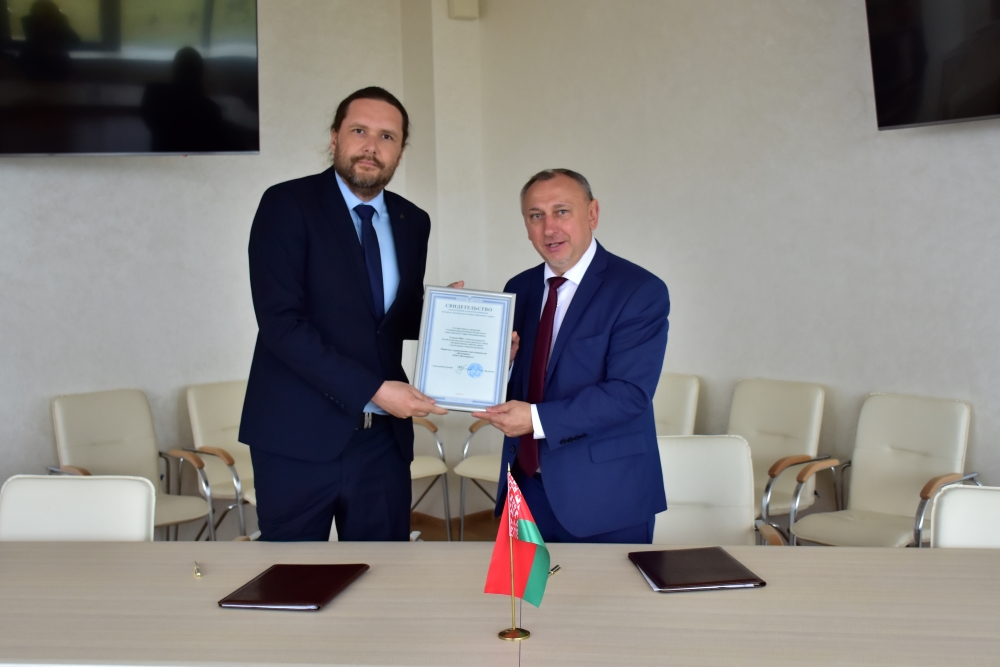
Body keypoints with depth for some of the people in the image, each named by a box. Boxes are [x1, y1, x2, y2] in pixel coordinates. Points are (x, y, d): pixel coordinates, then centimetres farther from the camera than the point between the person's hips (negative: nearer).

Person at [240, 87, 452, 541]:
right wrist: (372, 390, -20)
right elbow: (280, 321, -17)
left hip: (383, 436, 5)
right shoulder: (287, 205, -7)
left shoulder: (412, 223, 9)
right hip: (299, 435, -5)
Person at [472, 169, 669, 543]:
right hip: (528, 487, 5)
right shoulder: (519, 289, 9)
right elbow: (513, 374, 12)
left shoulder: (640, 291, -11)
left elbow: (629, 392, -19)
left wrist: (538, 419, -25)